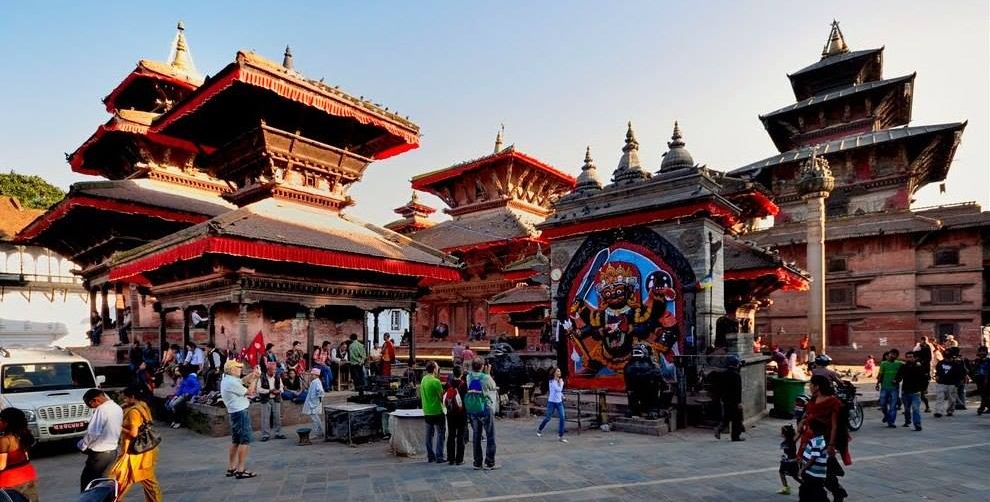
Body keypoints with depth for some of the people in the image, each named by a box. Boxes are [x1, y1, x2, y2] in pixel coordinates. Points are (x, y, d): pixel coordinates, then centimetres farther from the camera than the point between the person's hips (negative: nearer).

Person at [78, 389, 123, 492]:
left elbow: (92, 433, -20)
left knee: (86, 481, 8)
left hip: (99, 454, -8)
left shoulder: (101, 410, -20)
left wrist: (82, 445, -4)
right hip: (112, 451, 8)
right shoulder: (118, 409, 5)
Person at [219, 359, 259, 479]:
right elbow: (249, 392, -13)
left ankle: (231, 468, 21)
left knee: (235, 441, 16)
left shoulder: (227, 380, 11)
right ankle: (241, 470, -7)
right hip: (241, 412, -10)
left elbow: (243, 380, 19)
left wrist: (253, 374, 6)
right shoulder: (232, 382, -19)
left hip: (235, 412, 10)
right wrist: (255, 379, -3)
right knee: (245, 441, -7)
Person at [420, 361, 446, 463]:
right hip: (437, 411, -7)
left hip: (427, 412, 7)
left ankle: (430, 456, 19)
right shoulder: (436, 381, -18)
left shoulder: (423, 380, 3)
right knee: (440, 434, 2)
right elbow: (441, 396, -14)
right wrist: (443, 403, 4)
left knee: (429, 434, 13)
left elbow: (421, 395, 12)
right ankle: (439, 457, 1)